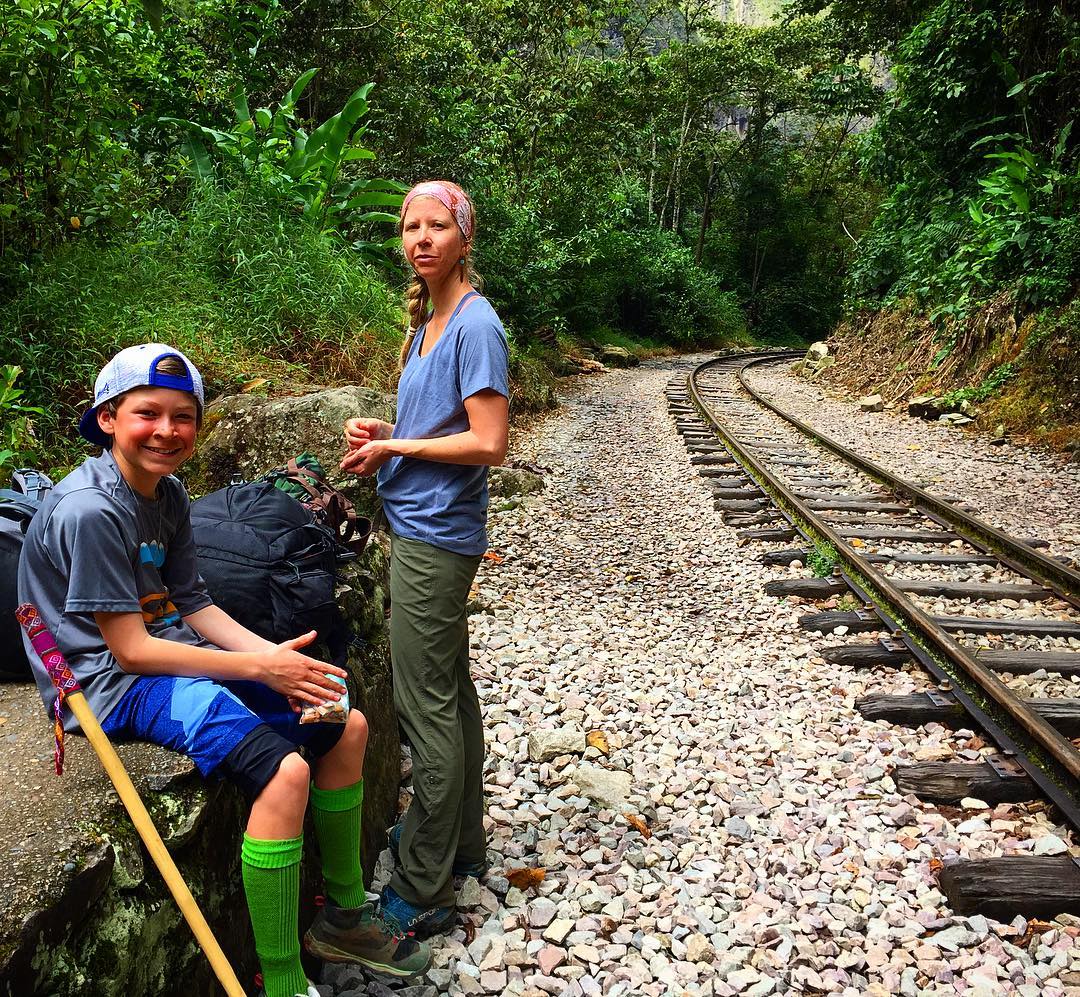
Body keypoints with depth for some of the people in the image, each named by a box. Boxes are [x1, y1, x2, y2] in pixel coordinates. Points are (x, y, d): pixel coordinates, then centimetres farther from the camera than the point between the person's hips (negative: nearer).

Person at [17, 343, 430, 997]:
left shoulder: (169, 495, 6)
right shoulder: (89, 512, -21)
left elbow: (193, 606, 8)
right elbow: (130, 649, -21)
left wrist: (278, 656, -8)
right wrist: (260, 668, -21)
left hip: (175, 654, 9)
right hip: (113, 682, -9)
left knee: (347, 726, 2)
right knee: (284, 771, -29)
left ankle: (344, 916, 18)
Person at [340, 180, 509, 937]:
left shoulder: (475, 323, -15)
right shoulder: (429, 320, 13)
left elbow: (489, 443, -20)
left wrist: (394, 447, -12)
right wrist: (382, 432, 4)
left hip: (436, 535, -10)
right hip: (424, 528, 10)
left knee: (427, 706, -2)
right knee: (450, 689, 18)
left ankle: (423, 894, 12)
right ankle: (460, 841, 35)